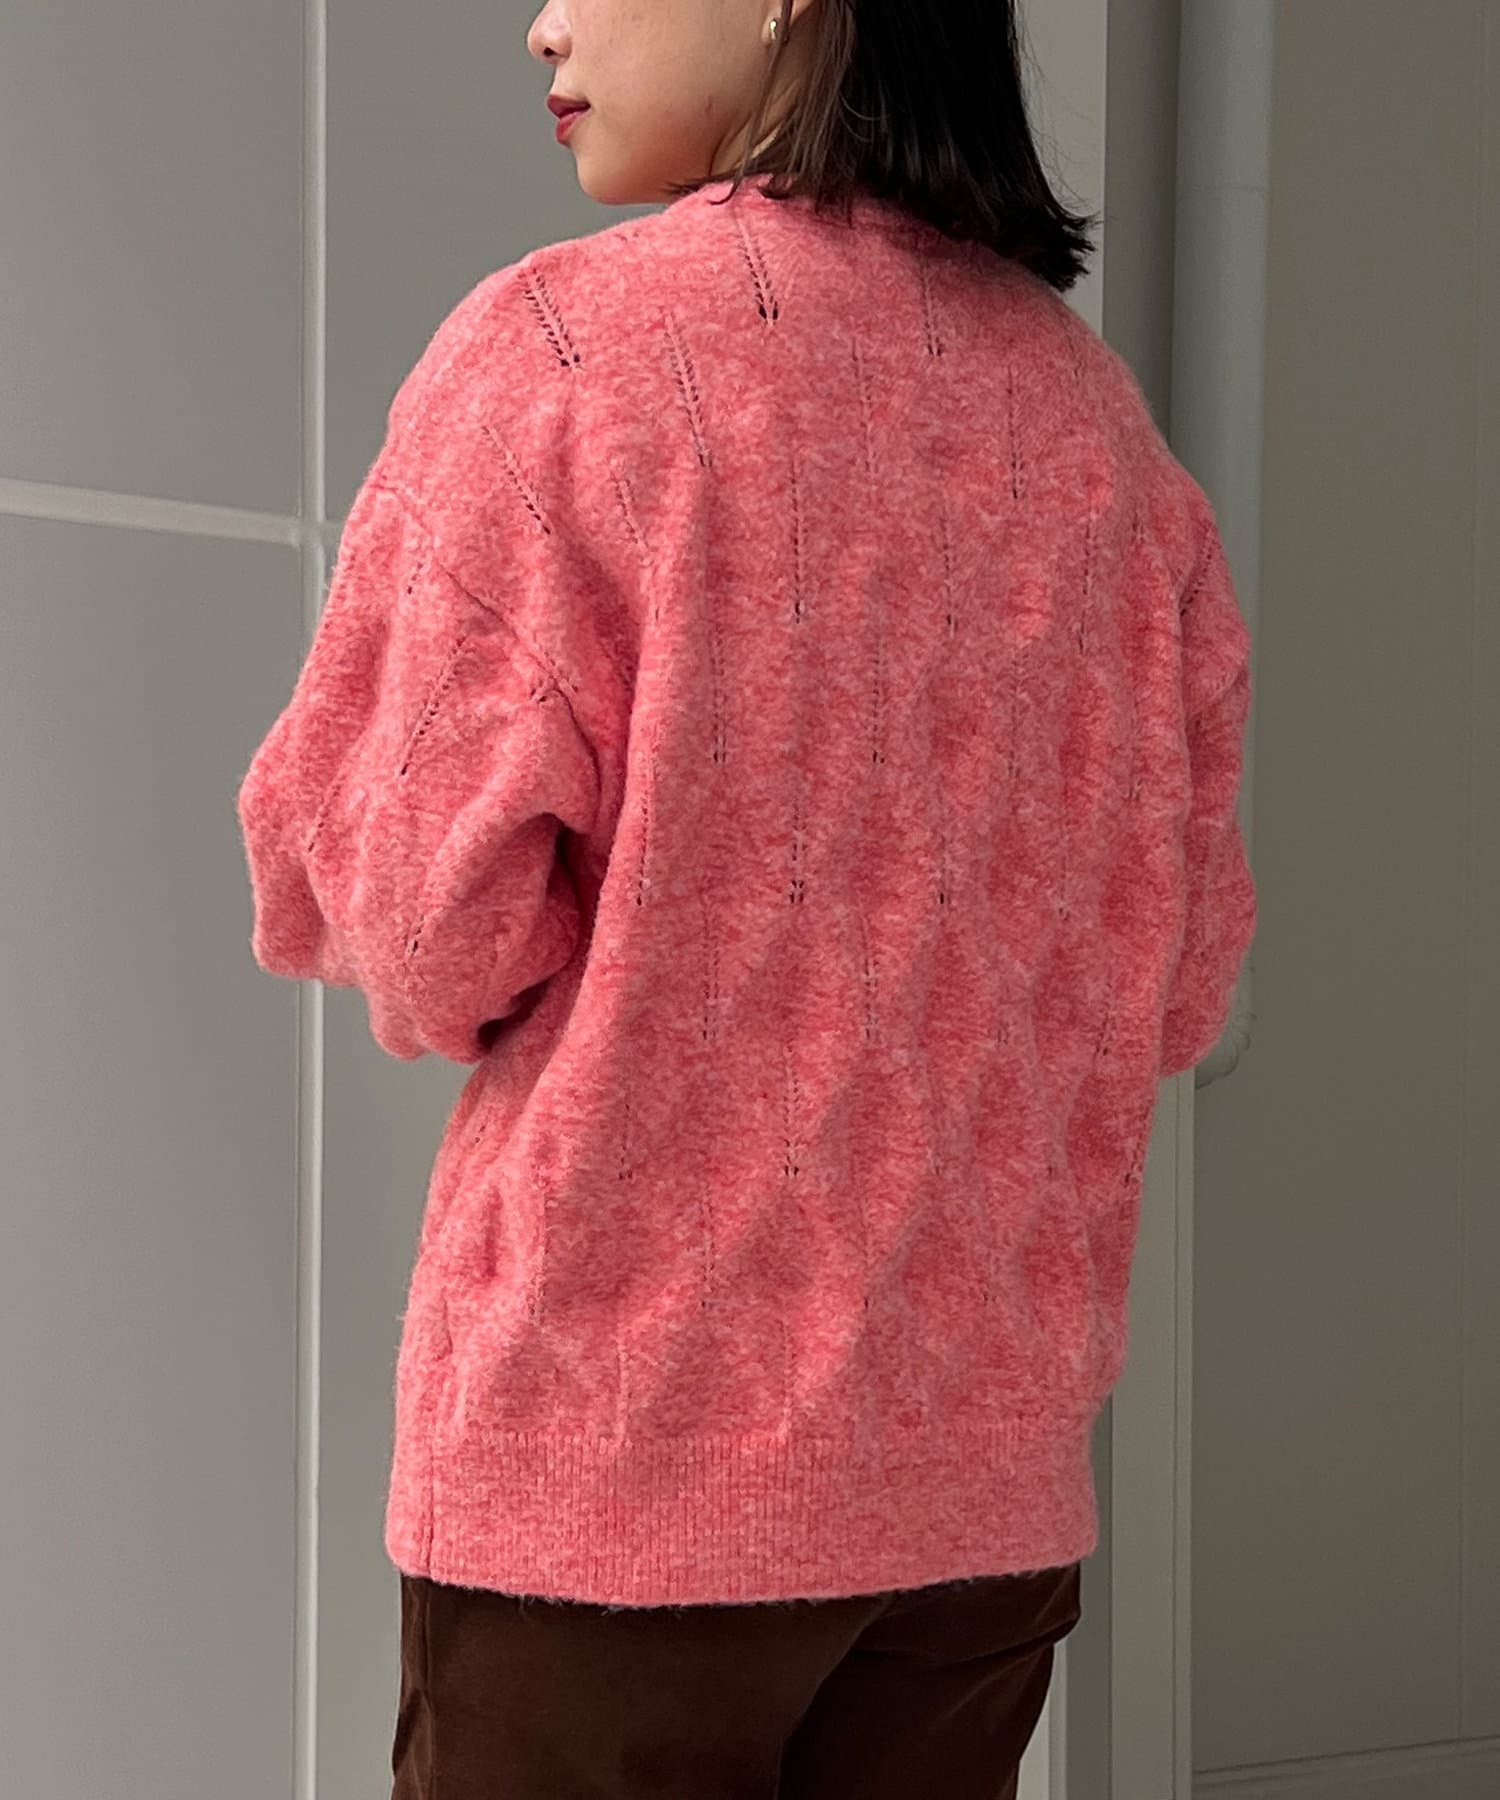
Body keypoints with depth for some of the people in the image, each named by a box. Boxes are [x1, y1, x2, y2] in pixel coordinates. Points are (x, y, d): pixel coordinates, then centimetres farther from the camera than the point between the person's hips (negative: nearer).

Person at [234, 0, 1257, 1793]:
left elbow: (430, 932, -12)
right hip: (989, 1465, 5)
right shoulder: (1089, 404, 7)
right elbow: (1173, 977, 9)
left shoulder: (557, 350, -9)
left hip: (614, 1455, -5)